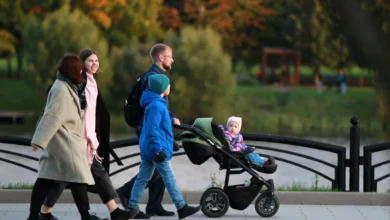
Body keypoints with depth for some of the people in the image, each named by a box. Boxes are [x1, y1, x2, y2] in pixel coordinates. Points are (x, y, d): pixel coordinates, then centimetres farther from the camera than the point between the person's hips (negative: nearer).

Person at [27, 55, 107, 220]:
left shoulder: (66, 86, 15)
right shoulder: (61, 89, -16)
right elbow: (52, 116, -22)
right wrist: (40, 139, -24)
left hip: (67, 140, 10)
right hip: (65, 141, -10)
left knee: (47, 177, 6)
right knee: (79, 177, -4)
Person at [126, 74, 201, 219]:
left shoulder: (155, 103, 13)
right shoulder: (157, 105, -19)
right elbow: (152, 130, -23)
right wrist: (159, 150, -24)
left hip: (147, 149, 10)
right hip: (157, 148, -10)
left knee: (142, 178, 9)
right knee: (169, 179, -1)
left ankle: (132, 207, 9)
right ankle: (182, 208, 5)